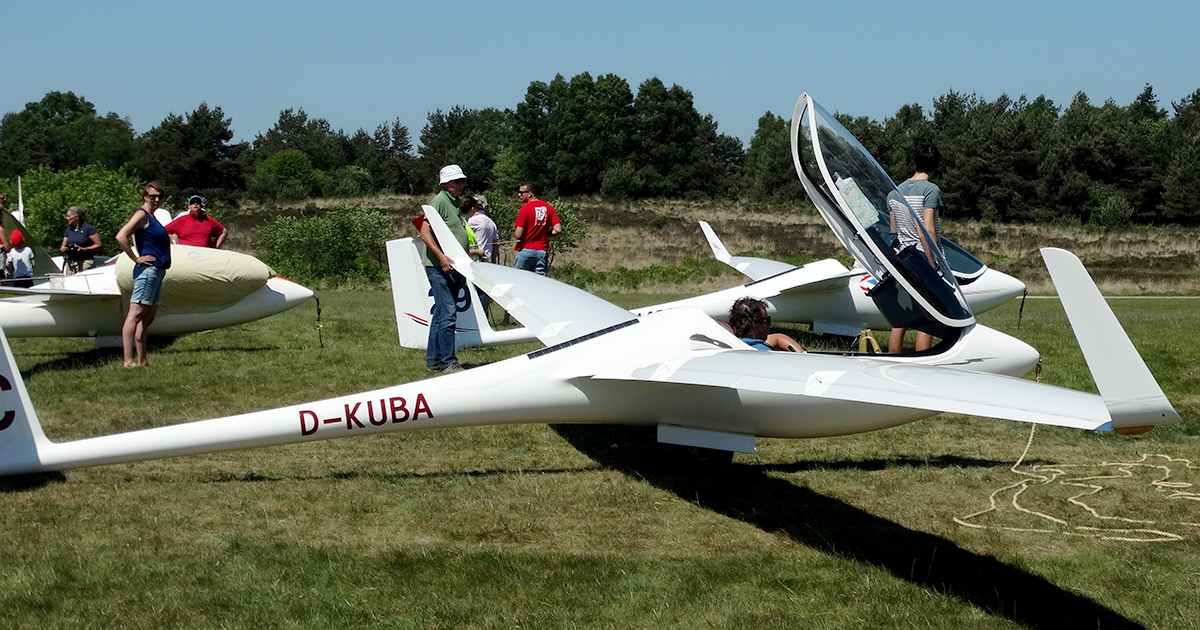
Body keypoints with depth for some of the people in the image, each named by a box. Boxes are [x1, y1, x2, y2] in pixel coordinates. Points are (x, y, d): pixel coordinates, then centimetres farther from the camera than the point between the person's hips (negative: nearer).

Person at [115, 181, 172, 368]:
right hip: (147, 270, -10)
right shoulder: (141, 214, -9)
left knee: (147, 318, 10)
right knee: (135, 315, -12)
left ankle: (141, 360, 13)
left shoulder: (152, 217, 19)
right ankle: (129, 360, -16)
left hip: (157, 271, 10)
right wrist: (136, 259, -16)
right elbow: (121, 236, -21)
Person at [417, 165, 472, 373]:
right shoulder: (439, 201, -9)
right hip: (439, 267, -10)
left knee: (441, 314, 12)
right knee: (447, 314, -12)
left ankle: (433, 360, 17)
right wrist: (441, 257, -29)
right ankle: (448, 362, -11)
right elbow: (425, 232, -19)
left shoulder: (454, 203, 20)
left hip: (452, 268, 10)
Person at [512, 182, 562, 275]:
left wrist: (513, 234, 8)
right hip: (542, 252, 5)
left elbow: (518, 235, -14)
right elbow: (558, 230, 2)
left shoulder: (525, 209, -10)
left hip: (526, 250, -5)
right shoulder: (549, 208, 7)